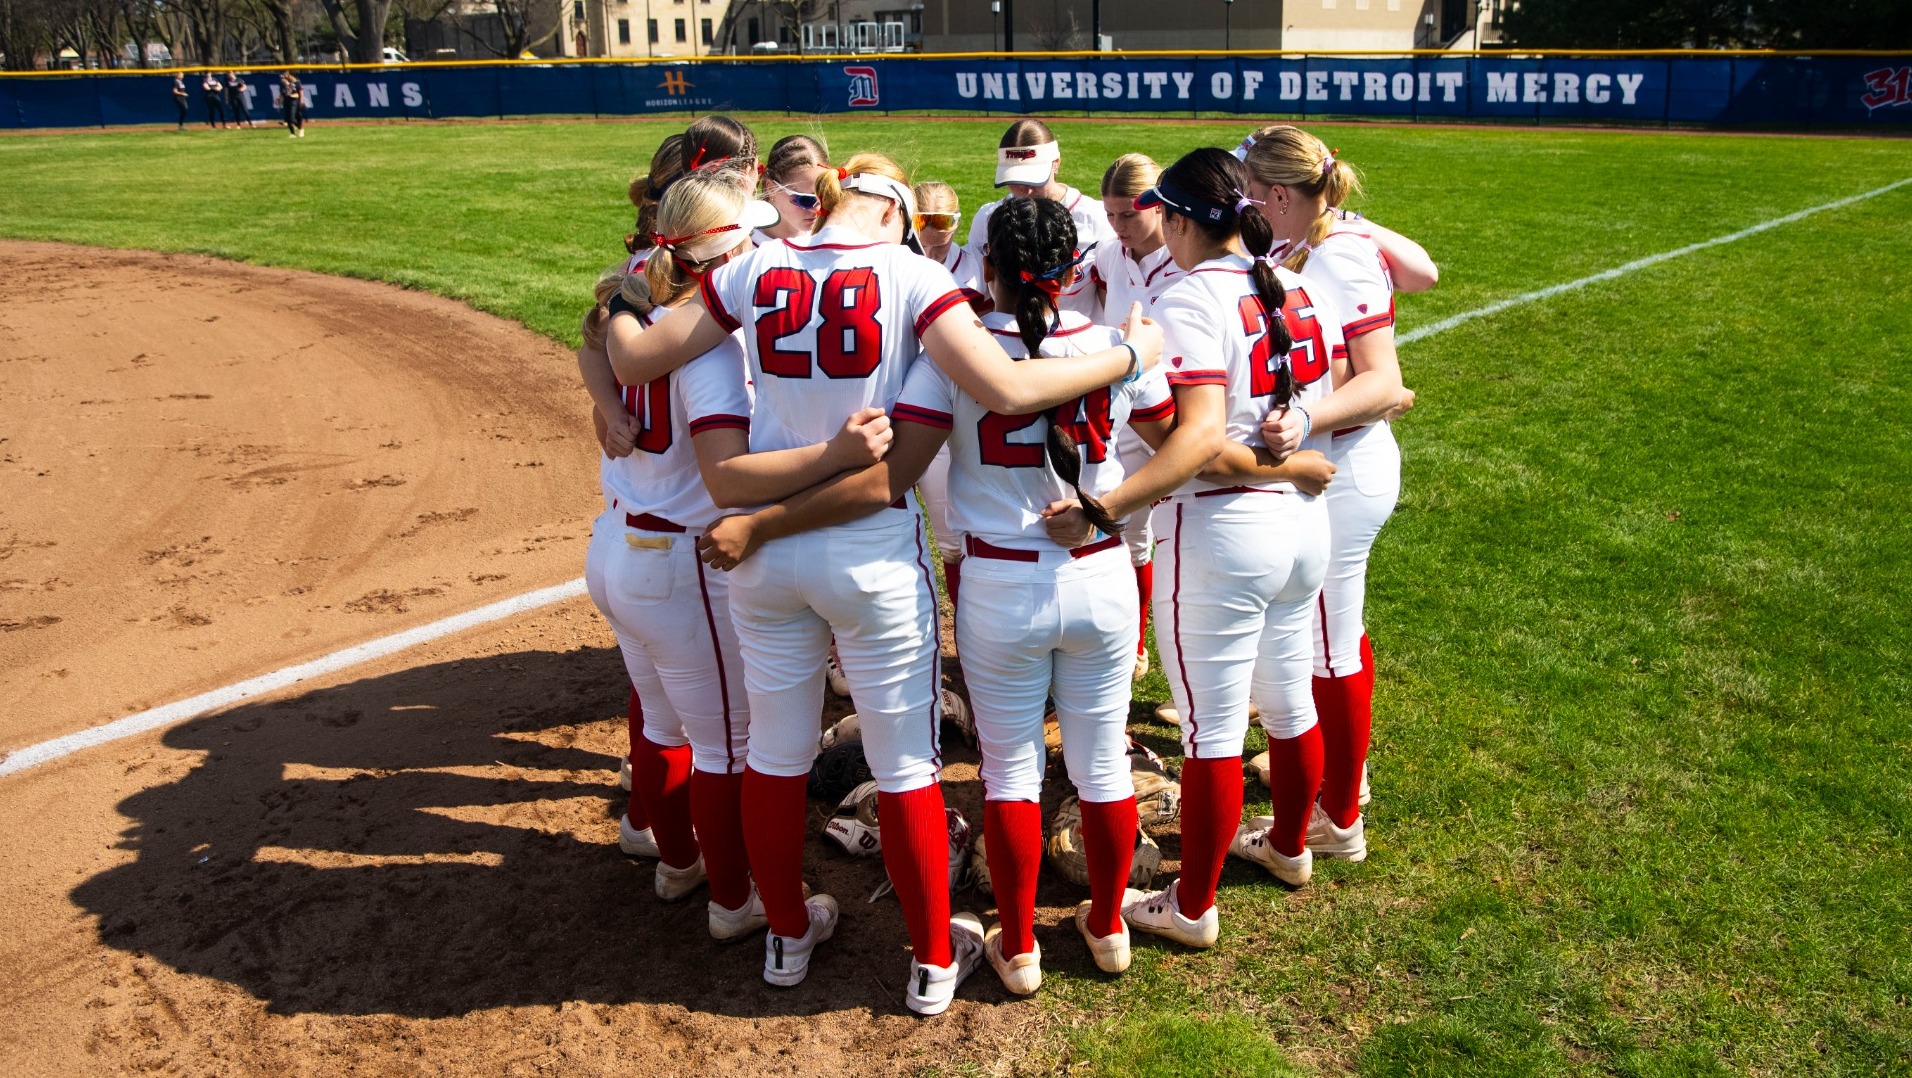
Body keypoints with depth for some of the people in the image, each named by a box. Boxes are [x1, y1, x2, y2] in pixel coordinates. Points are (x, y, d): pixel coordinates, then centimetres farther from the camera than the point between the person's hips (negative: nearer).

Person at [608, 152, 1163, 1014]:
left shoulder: (756, 270, 0)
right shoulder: (909, 272, -9)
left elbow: (633, 360, 2)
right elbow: (1006, 389, -22)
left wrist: (617, 301, 23)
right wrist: (1129, 353, -9)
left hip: (761, 552, 4)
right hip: (873, 557, -3)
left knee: (774, 751, 19)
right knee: (904, 763, 11)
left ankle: (787, 936, 37)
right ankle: (934, 959, 26)